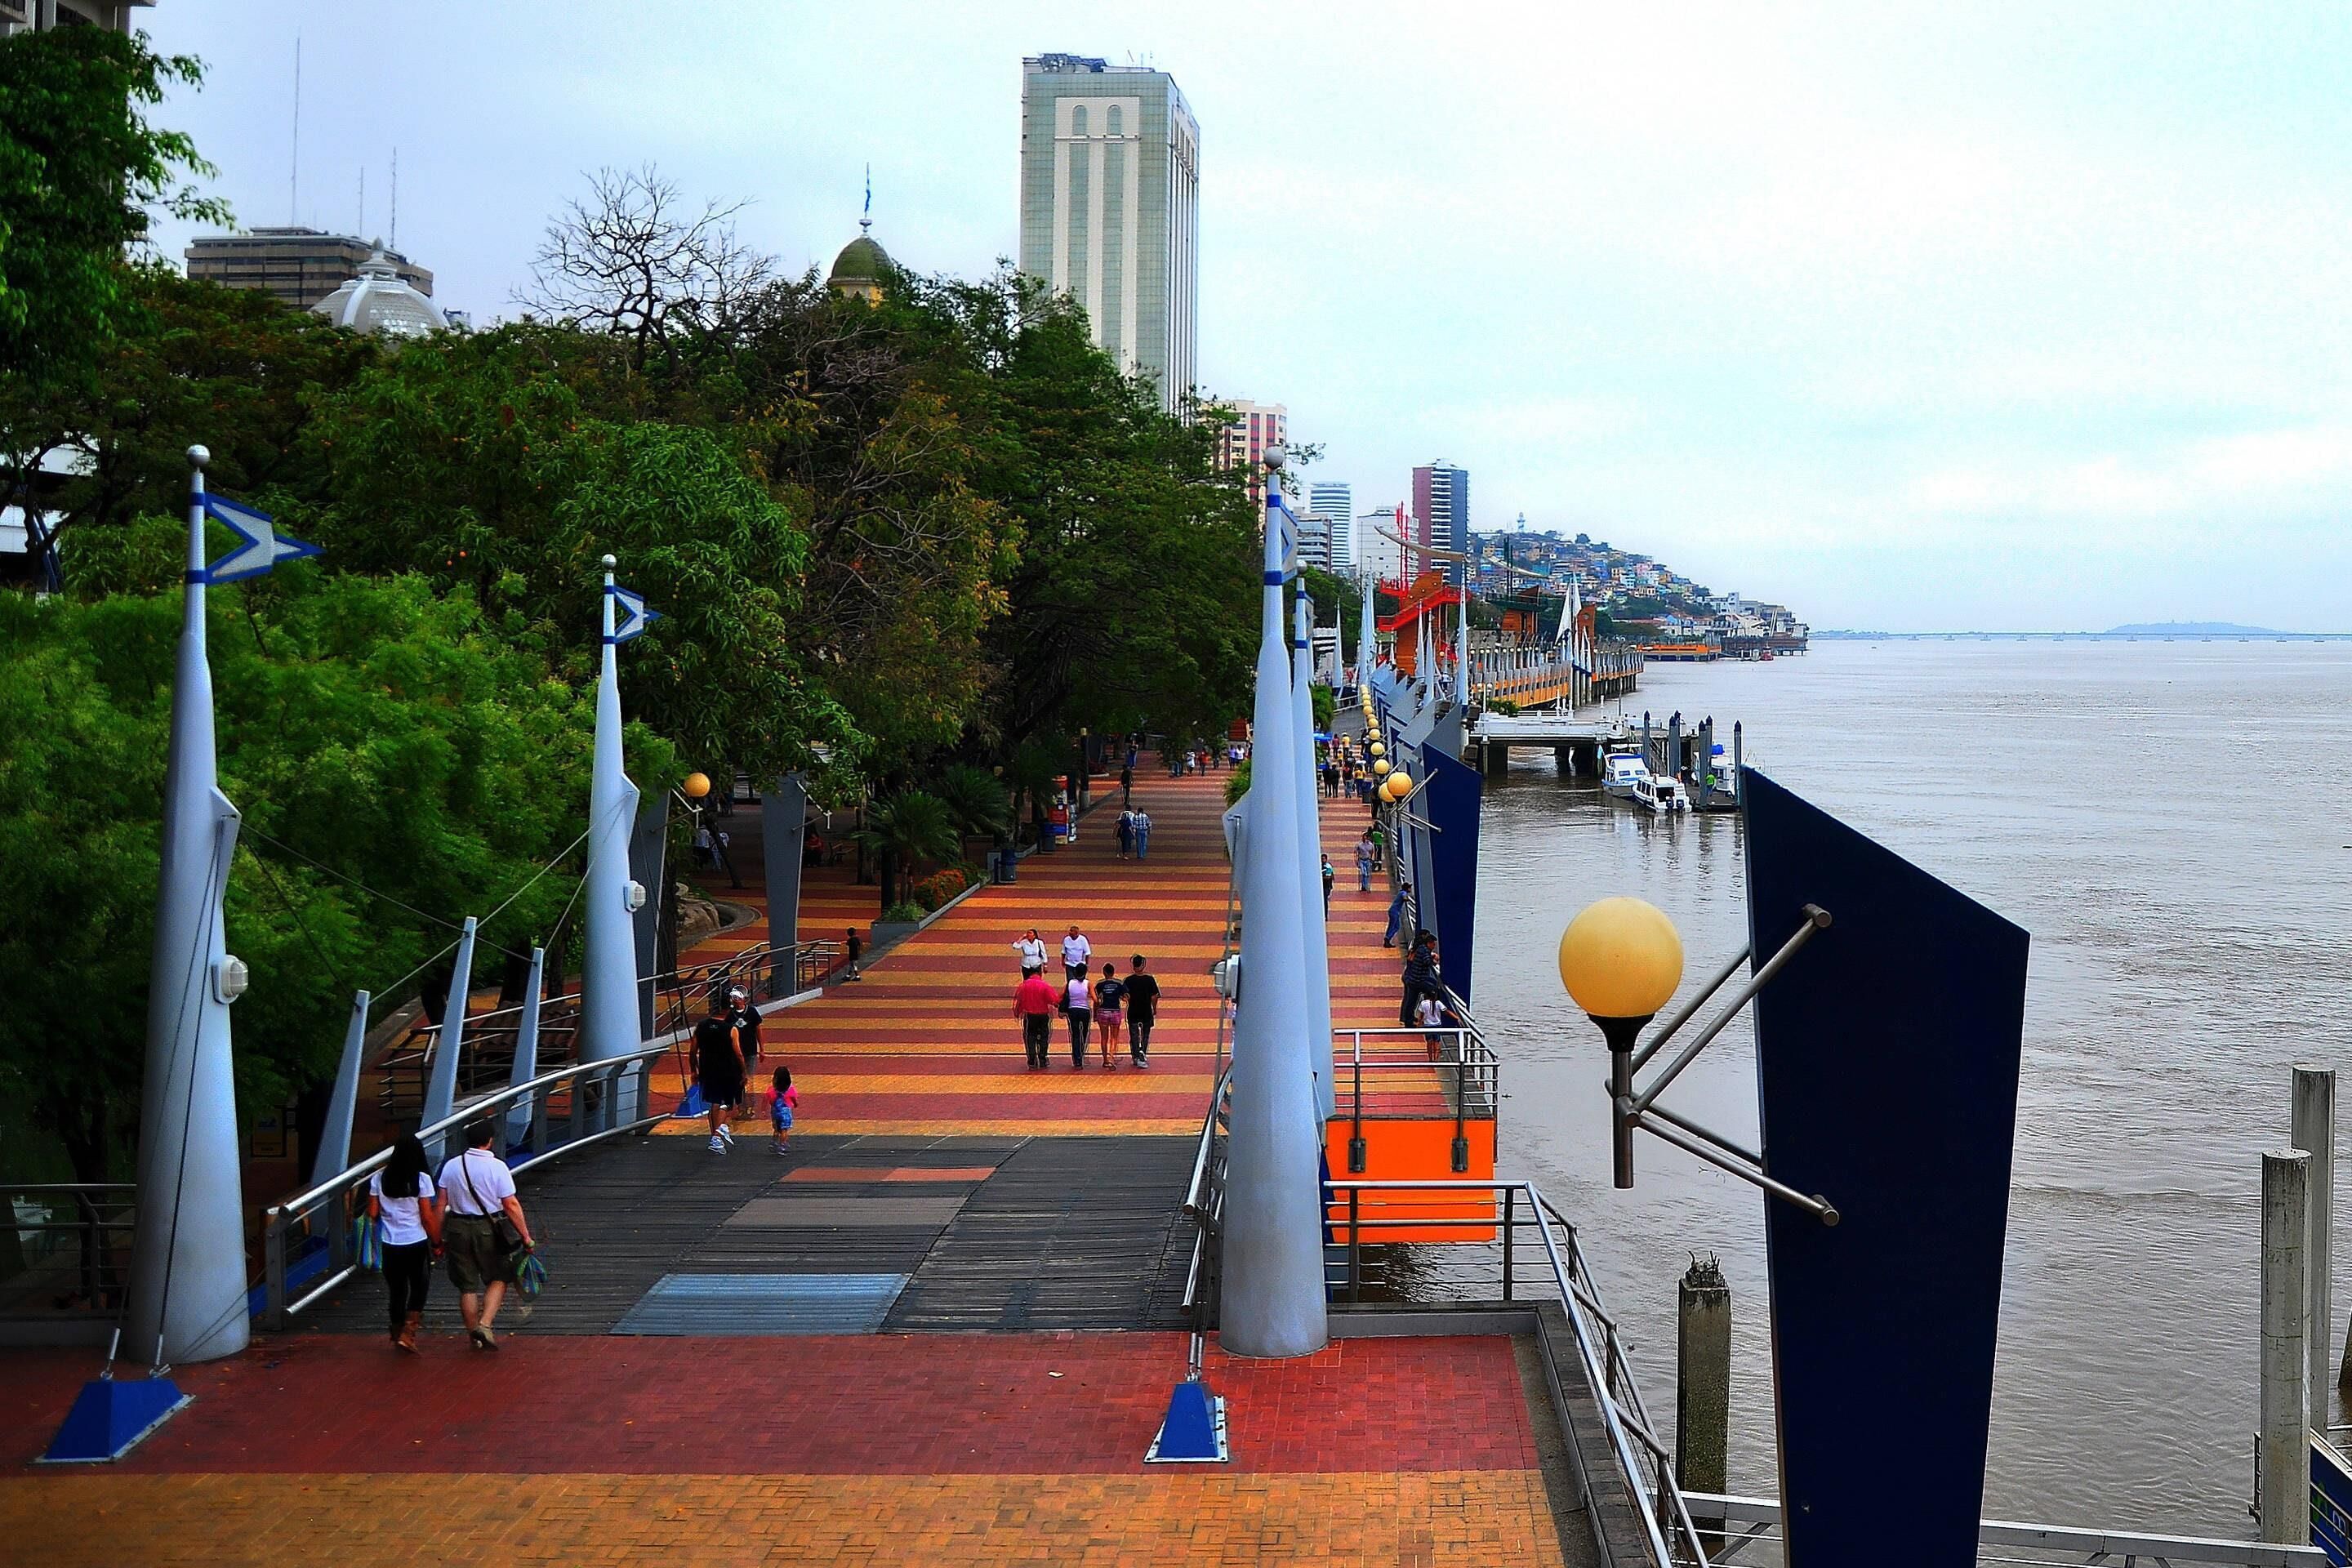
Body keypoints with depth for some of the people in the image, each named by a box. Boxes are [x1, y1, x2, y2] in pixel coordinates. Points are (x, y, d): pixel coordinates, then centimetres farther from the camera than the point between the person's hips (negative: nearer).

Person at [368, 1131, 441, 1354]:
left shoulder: (379, 1179, -2)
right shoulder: (421, 1179, -10)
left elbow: (373, 1213, 1)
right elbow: (427, 1217, -9)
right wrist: (436, 1243, 2)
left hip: (390, 1245, 3)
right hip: (417, 1244, -3)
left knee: (397, 1292, 15)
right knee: (419, 1289, 10)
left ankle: (398, 1334, 25)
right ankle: (408, 1333, -2)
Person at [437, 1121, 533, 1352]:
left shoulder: (451, 1166, 0)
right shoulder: (497, 1167, -11)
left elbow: (442, 1204, 2)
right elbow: (511, 1205, -13)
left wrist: (440, 1238, 9)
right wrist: (526, 1237, -6)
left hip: (457, 1228, 3)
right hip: (487, 1229, -3)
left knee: (467, 1286, 12)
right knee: (498, 1278, 14)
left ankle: (474, 1337, 22)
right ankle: (486, 1324, -3)